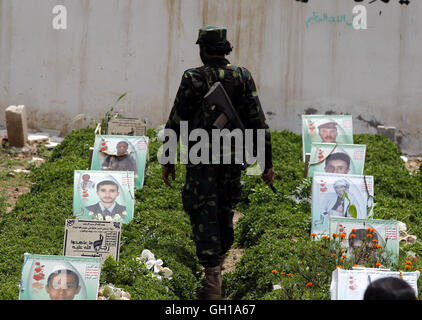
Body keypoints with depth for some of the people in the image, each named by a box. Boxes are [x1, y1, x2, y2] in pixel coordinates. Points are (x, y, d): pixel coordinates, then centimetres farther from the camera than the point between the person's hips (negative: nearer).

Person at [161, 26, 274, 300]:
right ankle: (219, 259, 37)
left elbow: (175, 122, -5)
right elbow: (258, 121, -2)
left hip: (201, 160, -3)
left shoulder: (193, 79, -7)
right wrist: (267, 162, 2)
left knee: (205, 216, -4)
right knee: (224, 211, 20)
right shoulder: (243, 77, 0)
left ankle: (213, 279, -14)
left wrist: (167, 160, 4)